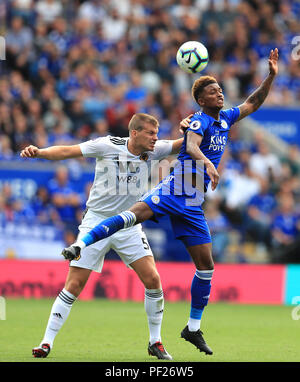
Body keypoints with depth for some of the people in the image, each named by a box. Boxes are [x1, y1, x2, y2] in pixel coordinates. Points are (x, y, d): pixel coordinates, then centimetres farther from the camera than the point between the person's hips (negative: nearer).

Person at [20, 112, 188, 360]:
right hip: (97, 222, -3)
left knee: (152, 280, -10)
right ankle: (47, 342, 2)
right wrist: (38, 152, -28)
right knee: (74, 285, -7)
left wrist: (187, 130, -22)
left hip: (129, 226, 3)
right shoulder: (107, 146, -13)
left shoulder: (152, 151, -3)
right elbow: (67, 152, -14)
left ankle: (155, 342, 7)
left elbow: (184, 144, 0)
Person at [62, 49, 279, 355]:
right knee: (136, 213, -34)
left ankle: (193, 328, 14)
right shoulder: (200, 119, -5)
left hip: (193, 203, 7)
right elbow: (191, 145, -26)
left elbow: (252, 104, 29)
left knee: (205, 265, 4)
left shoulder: (225, 119, 16)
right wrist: (207, 163, -44)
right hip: (174, 189, -7)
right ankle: (80, 245, -36)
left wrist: (271, 77, 17)